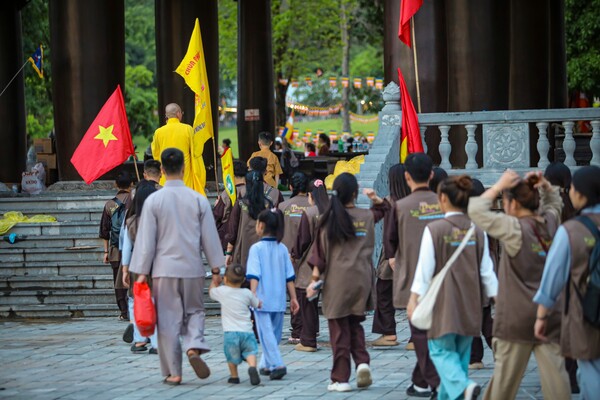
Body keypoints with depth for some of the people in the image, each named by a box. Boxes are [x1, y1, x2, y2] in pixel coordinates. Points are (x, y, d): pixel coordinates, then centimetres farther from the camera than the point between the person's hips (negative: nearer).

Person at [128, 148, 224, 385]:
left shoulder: (153, 201, -6)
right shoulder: (198, 200, -1)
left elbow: (146, 240, -3)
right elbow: (210, 238, 3)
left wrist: (142, 272, 3)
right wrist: (216, 269, 11)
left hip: (164, 269, -1)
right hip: (193, 268, 1)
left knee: (168, 319, 4)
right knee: (194, 311, 18)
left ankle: (173, 372, 7)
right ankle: (194, 346, -9)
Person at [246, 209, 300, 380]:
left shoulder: (256, 248, -7)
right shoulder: (282, 249, 6)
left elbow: (254, 275, -14)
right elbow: (289, 276, 7)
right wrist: (293, 297, 12)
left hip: (262, 300, -5)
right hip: (279, 300, 5)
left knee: (266, 334, -5)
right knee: (274, 333, 16)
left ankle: (277, 365, -17)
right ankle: (266, 364, 25)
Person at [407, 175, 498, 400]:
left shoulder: (434, 230, -11)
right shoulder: (477, 231, 1)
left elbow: (425, 269, -11)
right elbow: (487, 271, 3)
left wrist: (414, 298, -7)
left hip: (443, 303, -4)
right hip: (470, 305, 4)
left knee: (441, 350, 4)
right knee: (460, 352, 14)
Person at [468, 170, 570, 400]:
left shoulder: (514, 228, -10)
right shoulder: (549, 224, 6)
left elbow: (476, 210, -12)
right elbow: (554, 202, 28)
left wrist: (500, 186, -4)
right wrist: (544, 185, 10)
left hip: (517, 317, -4)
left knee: (505, 377, 7)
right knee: (555, 375, -1)